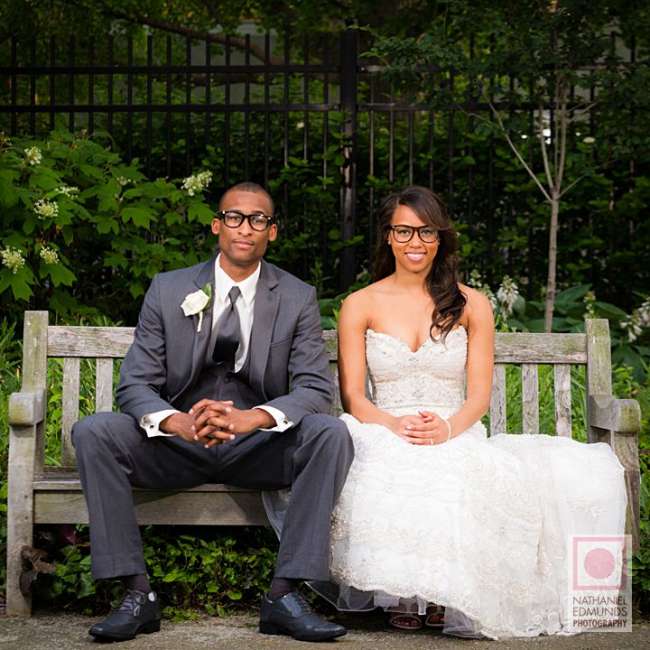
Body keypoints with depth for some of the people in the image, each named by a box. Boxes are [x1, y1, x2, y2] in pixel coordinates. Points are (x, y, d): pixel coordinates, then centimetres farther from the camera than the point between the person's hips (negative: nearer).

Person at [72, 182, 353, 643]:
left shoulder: (298, 298, 2)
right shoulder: (168, 290, 2)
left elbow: (317, 388, -9)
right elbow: (135, 385, -4)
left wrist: (251, 418, -31)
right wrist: (179, 423, -29)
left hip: (259, 448, 0)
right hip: (179, 443, 1)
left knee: (331, 434, -29)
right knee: (93, 433, -25)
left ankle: (284, 596, -27)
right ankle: (138, 595, -23)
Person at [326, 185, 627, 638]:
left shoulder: (471, 305, 12)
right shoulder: (360, 306, 11)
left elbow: (479, 396, 5)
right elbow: (352, 396, 3)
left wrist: (447, 428, -19)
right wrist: (394, 425, -19)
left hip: (457, 440, 0)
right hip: (386, 440, 0)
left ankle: (461, 598, -28)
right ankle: (406, 596, -25)